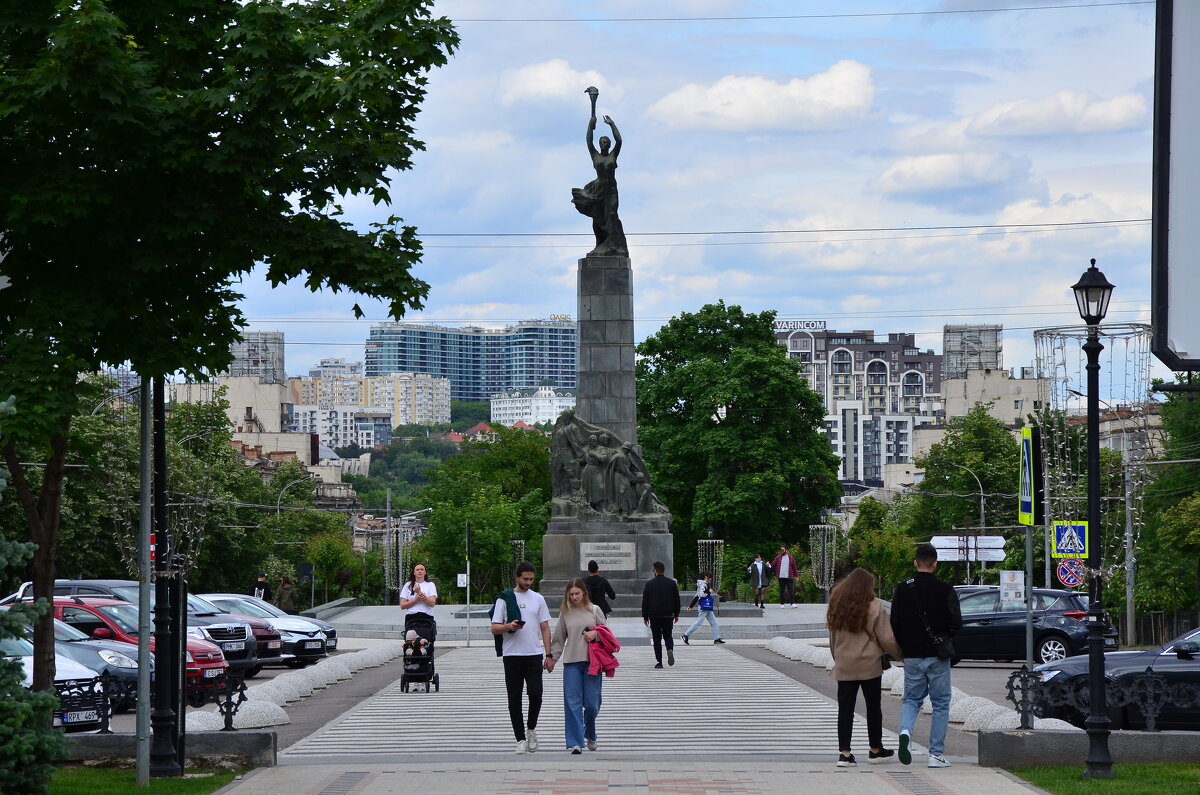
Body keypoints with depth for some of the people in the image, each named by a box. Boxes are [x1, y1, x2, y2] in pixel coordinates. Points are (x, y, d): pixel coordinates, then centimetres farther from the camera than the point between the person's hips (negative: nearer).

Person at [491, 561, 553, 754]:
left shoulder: (538, 599, 11)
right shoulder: (504, 599, 3)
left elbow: (545, 629, 12)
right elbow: (494, 629, 1)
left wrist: (549, 655, 5)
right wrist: (509, 627, -20)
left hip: (534, 654, 1)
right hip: (512, 656, -1)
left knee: (535, 694, -10)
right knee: (514, 700, 0)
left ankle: (531, 729, 14)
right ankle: (521, 739, 7)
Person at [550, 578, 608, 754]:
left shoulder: (595, 610, 6)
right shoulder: (565, 613, 9)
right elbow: (559, 638, 14)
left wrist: (595, 634, -9)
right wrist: (552, 657, 9)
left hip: (592, 661, -1)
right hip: (571, 662, 1)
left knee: (591, 703, 1)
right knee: (572, 703, -8)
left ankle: (590, 735, 28)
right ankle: (575, 743, -9)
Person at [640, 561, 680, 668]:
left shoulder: (649, 584, -4)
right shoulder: (672, 583, 1)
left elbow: (645, 602, -1)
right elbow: (677, 600, 6)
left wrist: (645, 617, 6)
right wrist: (676, 614, 15)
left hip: (654, 616, -2)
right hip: (668, 615, 2)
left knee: (657, 638, 4)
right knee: (668, 636, 13)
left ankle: (659, 662, 1)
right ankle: (670, 650, -18)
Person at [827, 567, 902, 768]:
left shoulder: (837, 607, 2)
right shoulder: (875, 607, -11)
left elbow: (832, 639, 11)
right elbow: (886, 639, -9)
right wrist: (899, 654, 7)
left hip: (844, 667, 3)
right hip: (870, 666, -3)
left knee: (845, 708, 4)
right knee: (873, 707, 11)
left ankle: (844, 752, -4)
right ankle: (876, 750, 21)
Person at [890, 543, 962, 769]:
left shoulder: (903, 589, -1)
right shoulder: (945, 590, -7)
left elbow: (895, 623, -1)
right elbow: (956, 622, -12)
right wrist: (944, 639, 8)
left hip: (912, 657, 2)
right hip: (937, 657, -2)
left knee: (911, 699, 16)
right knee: (941, 703, 8)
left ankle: (905, 731, -14)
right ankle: (936, 754, 6)